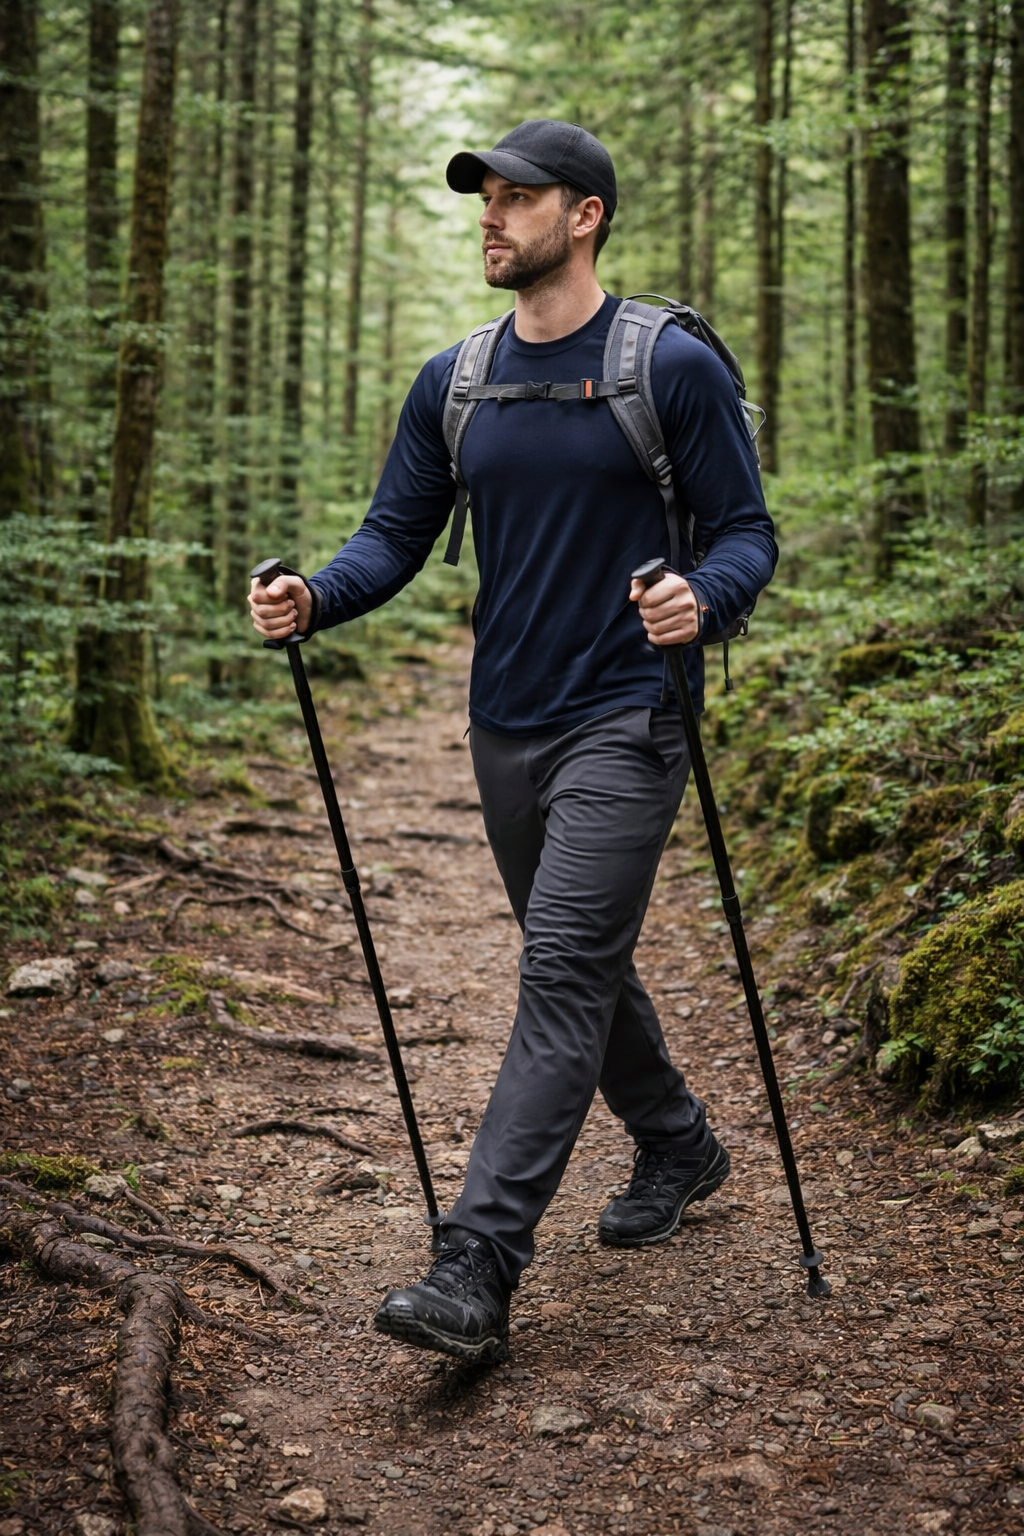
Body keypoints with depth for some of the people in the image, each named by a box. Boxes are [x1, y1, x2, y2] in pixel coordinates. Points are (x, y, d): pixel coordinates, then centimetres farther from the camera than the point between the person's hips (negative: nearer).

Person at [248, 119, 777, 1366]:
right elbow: (395, 536, 7)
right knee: (581, 968, 17)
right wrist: (315, 598, -13)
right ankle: (677, 1147, 41)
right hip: (505, 727, 6)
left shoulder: (672, 367, -7)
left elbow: (745, 530, -5)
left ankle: (476, 1273, -15)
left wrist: (703, 596, -28)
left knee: (563, 978, -13)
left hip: (623, 725, -6)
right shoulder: (453, 384, 7)